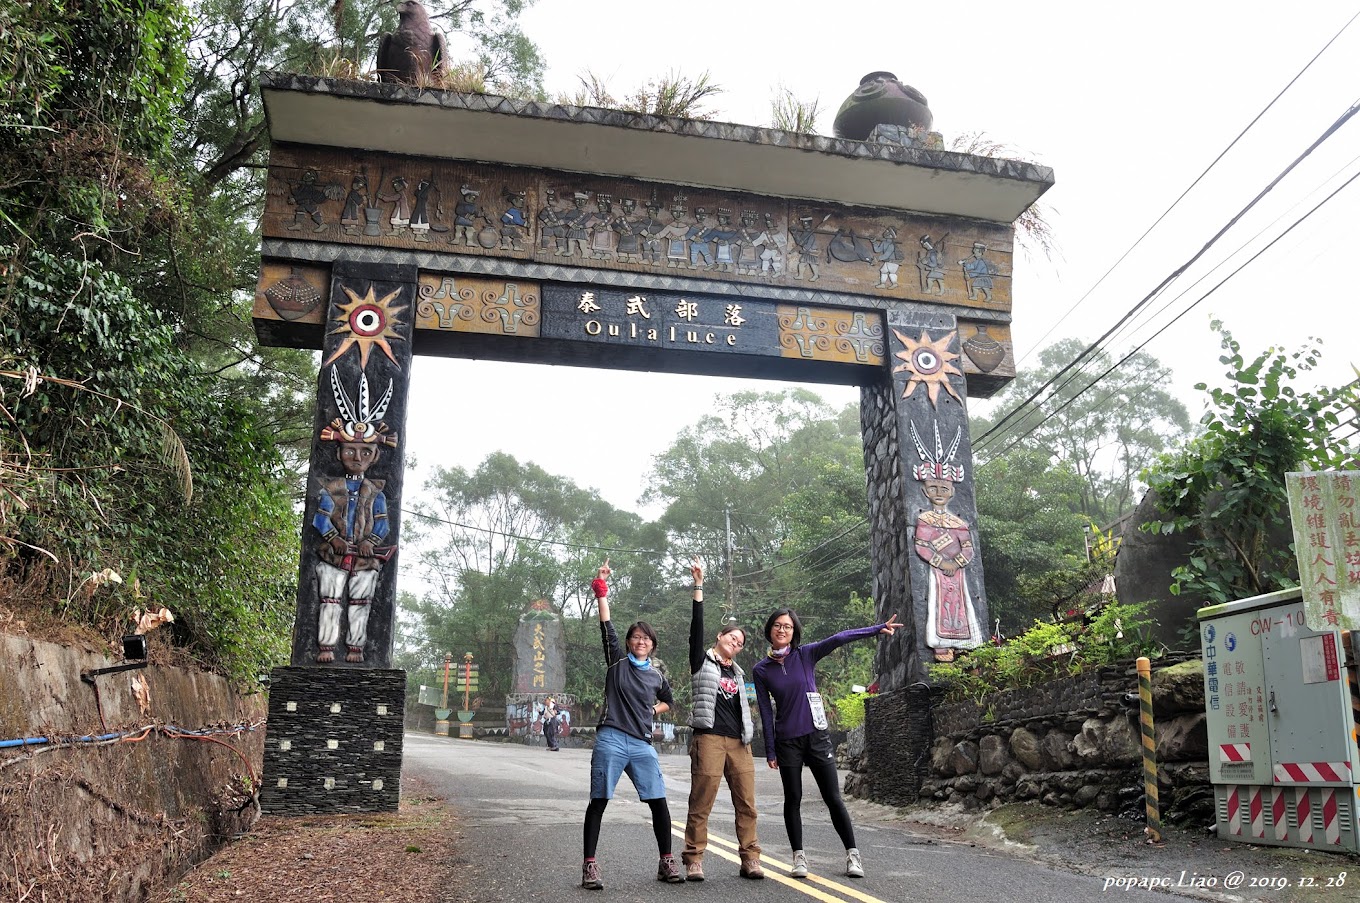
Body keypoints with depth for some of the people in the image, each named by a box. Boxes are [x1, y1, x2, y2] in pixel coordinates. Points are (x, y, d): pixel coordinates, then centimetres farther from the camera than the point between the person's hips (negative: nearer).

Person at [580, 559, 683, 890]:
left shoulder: (656, 676, 15)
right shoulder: (617, 661, 6)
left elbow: (668, 701, 34)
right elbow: (606, 627, -5)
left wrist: (652, 710, 14)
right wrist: (601, 591, -11)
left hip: (642, 745, 3)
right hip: (610, 741, -3)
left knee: (659, 802, 1)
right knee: (598, 802, -3)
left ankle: (666, 862, 13)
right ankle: (589, 865, 5)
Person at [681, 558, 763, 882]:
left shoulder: (737, 672, 24)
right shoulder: (702, 661, 8)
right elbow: (696, 627, -5)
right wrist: (699, 587, -12)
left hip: (739, 742, 6)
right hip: (709, 738, -6)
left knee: (747, 803, 1)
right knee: (701, 803, -6)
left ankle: (750, 858, 6)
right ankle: (694, 860, -1)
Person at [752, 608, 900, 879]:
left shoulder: (806, 655, -2)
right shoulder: (761, 670, 1)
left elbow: (839, 639, -14)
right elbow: (765, 712, 1)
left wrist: (878, 628, -20)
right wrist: (770, 751, -1)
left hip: (816, 736, 0)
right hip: (787, 742, 1)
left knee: (833, 798, 0)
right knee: (793, 799, 4)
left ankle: (852, 854, 9)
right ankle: (799, 857, 15)